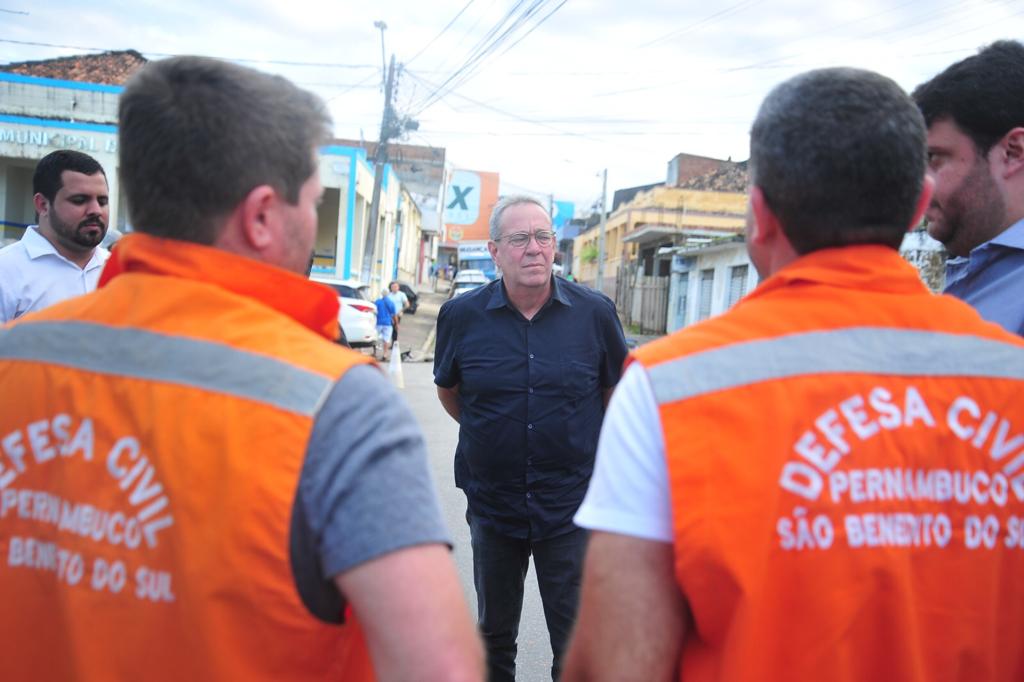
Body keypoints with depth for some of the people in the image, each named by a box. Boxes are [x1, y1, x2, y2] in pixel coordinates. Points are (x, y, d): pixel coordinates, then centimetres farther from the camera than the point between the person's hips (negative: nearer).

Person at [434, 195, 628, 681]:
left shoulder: (595, 312, -8)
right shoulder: (461, 316, -6)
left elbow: (615, 391, 7)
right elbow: (448, 391, 11)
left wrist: (592, 451, 9)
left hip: (571, 505, -1)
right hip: (492, 501, 2)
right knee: (494, 632, 20)